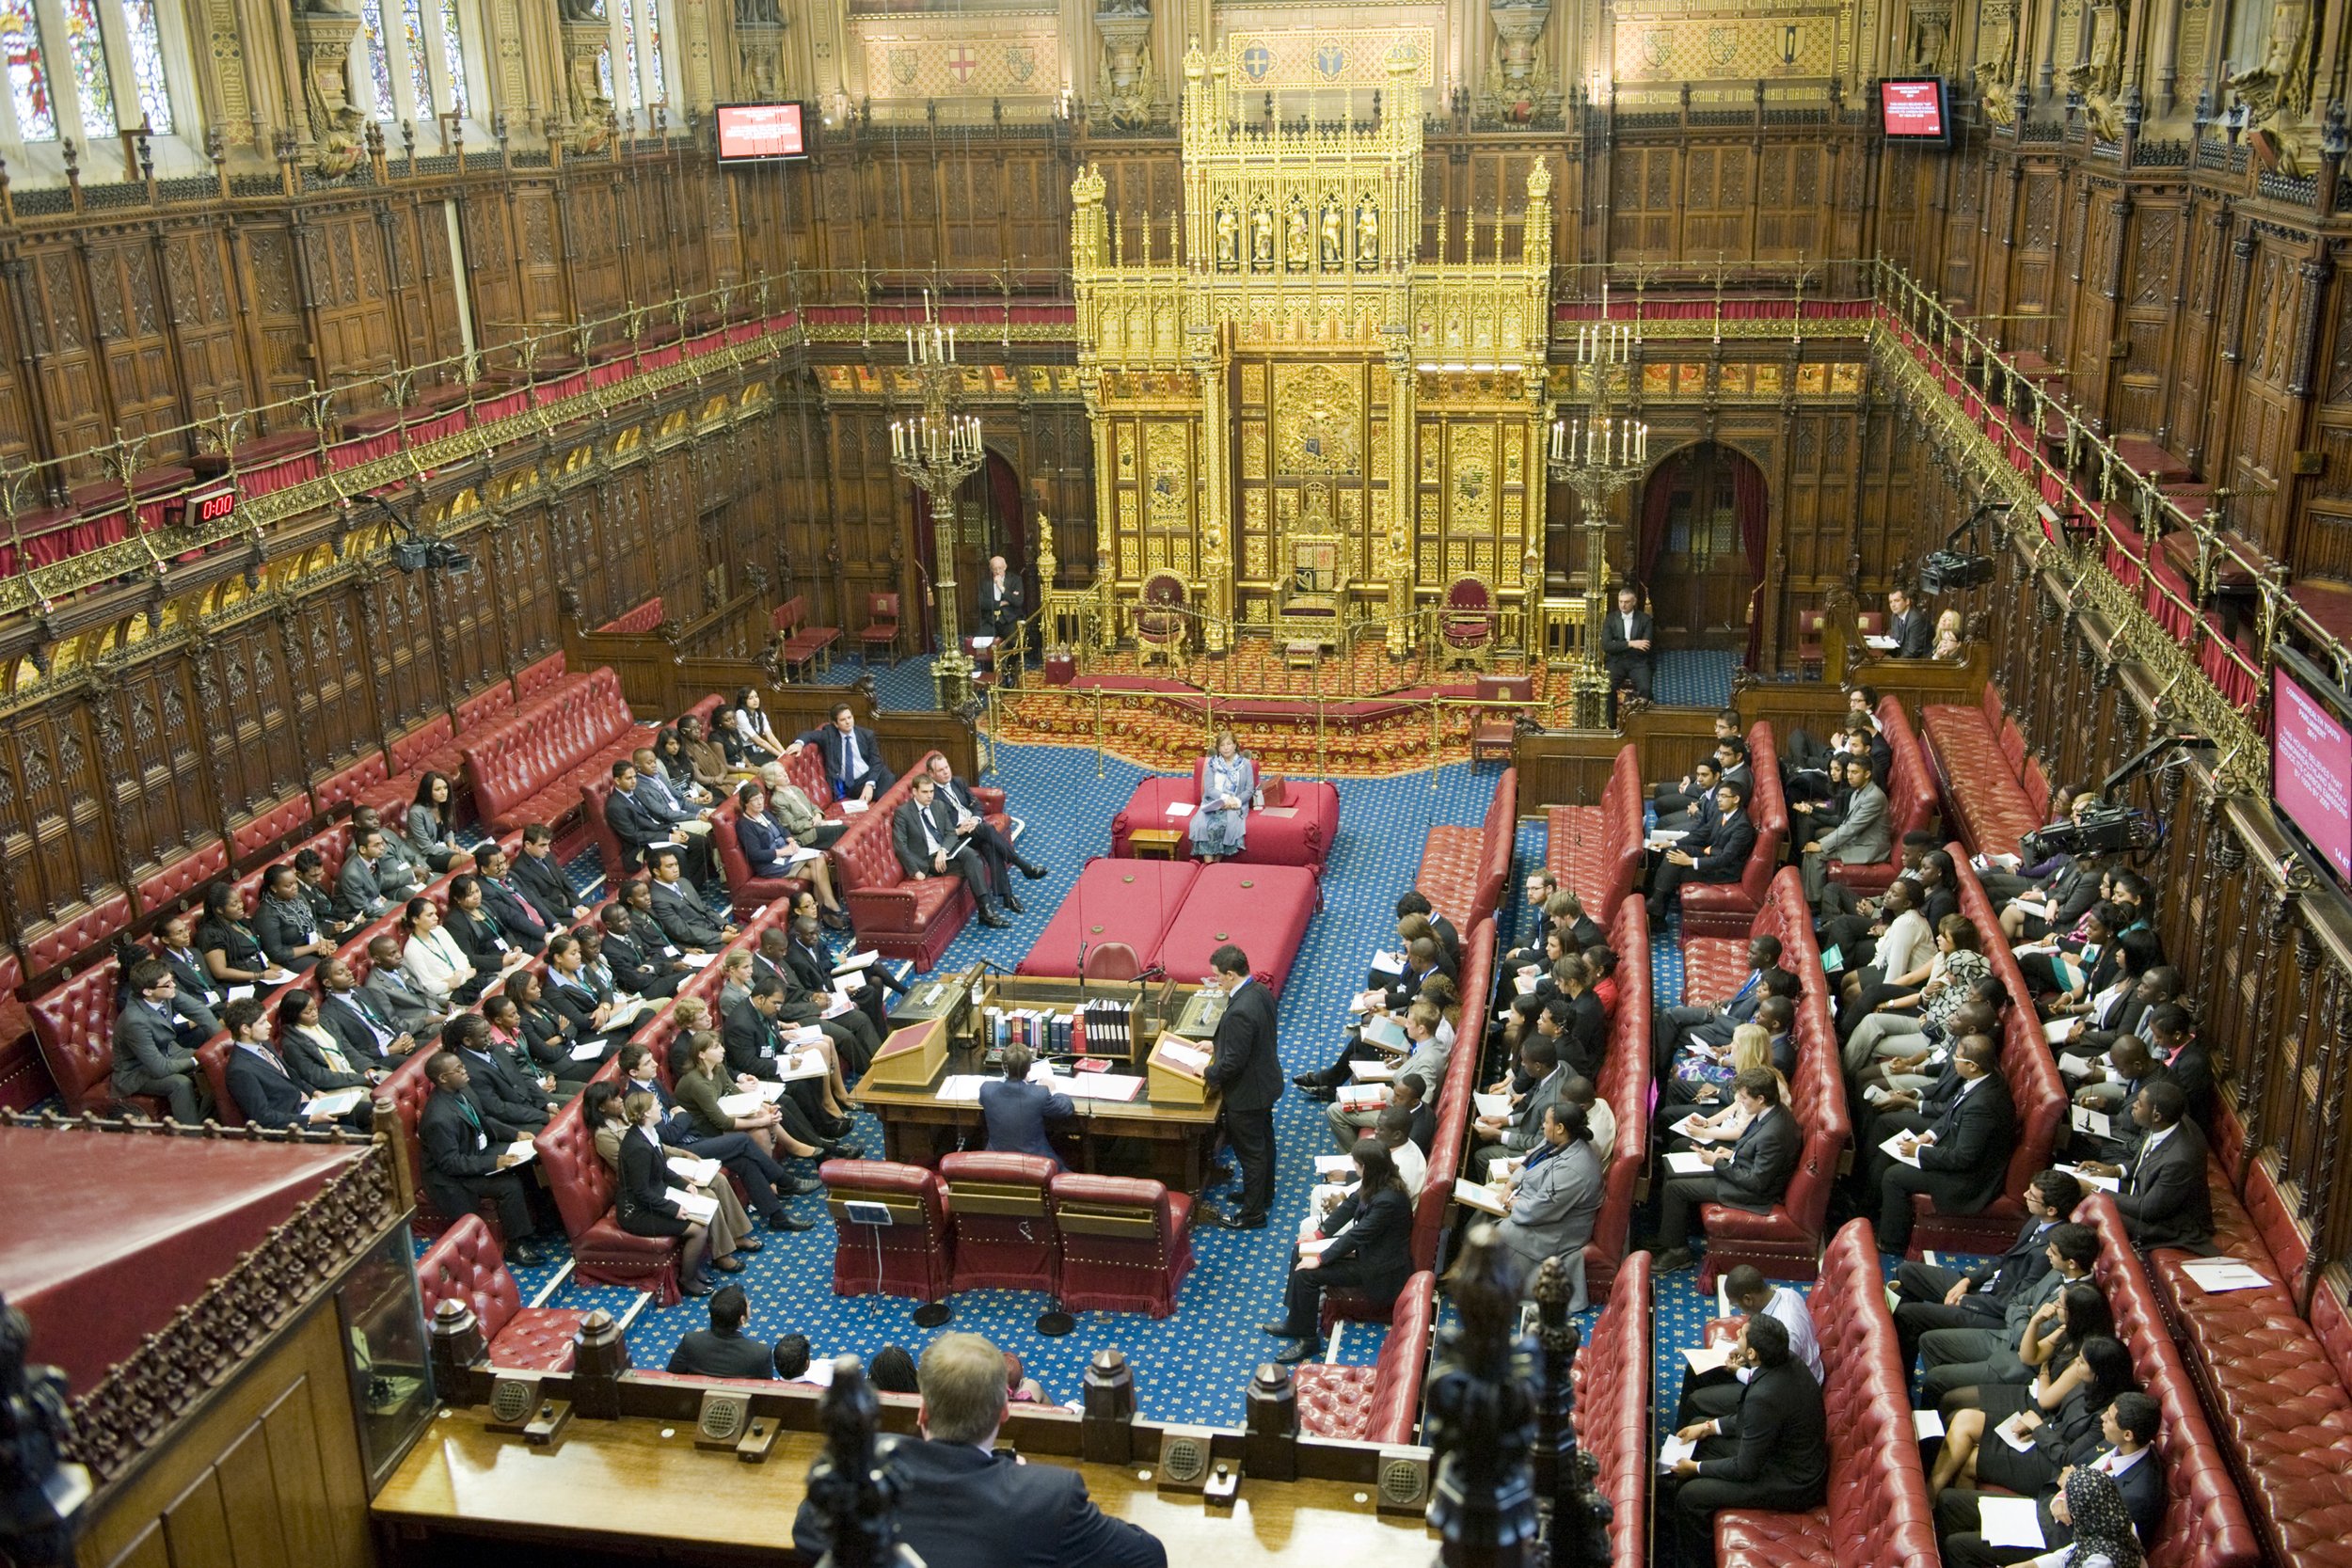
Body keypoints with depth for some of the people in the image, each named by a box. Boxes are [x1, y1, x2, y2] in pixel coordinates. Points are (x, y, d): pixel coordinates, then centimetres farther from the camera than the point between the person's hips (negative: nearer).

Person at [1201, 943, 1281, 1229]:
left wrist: (1207, 1073, -12)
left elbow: (1233, 1062, -29)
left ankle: (1252, 1214, 23)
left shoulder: (1240, 1012, -35)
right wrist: (1217, 1045, 10)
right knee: (1263, 1139, 26)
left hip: (1247, 1092, -9)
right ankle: (1264, 1192, 46)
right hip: (1266, 1081, 9)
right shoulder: (1261, 992, -6)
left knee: (1250, 1152, 8)